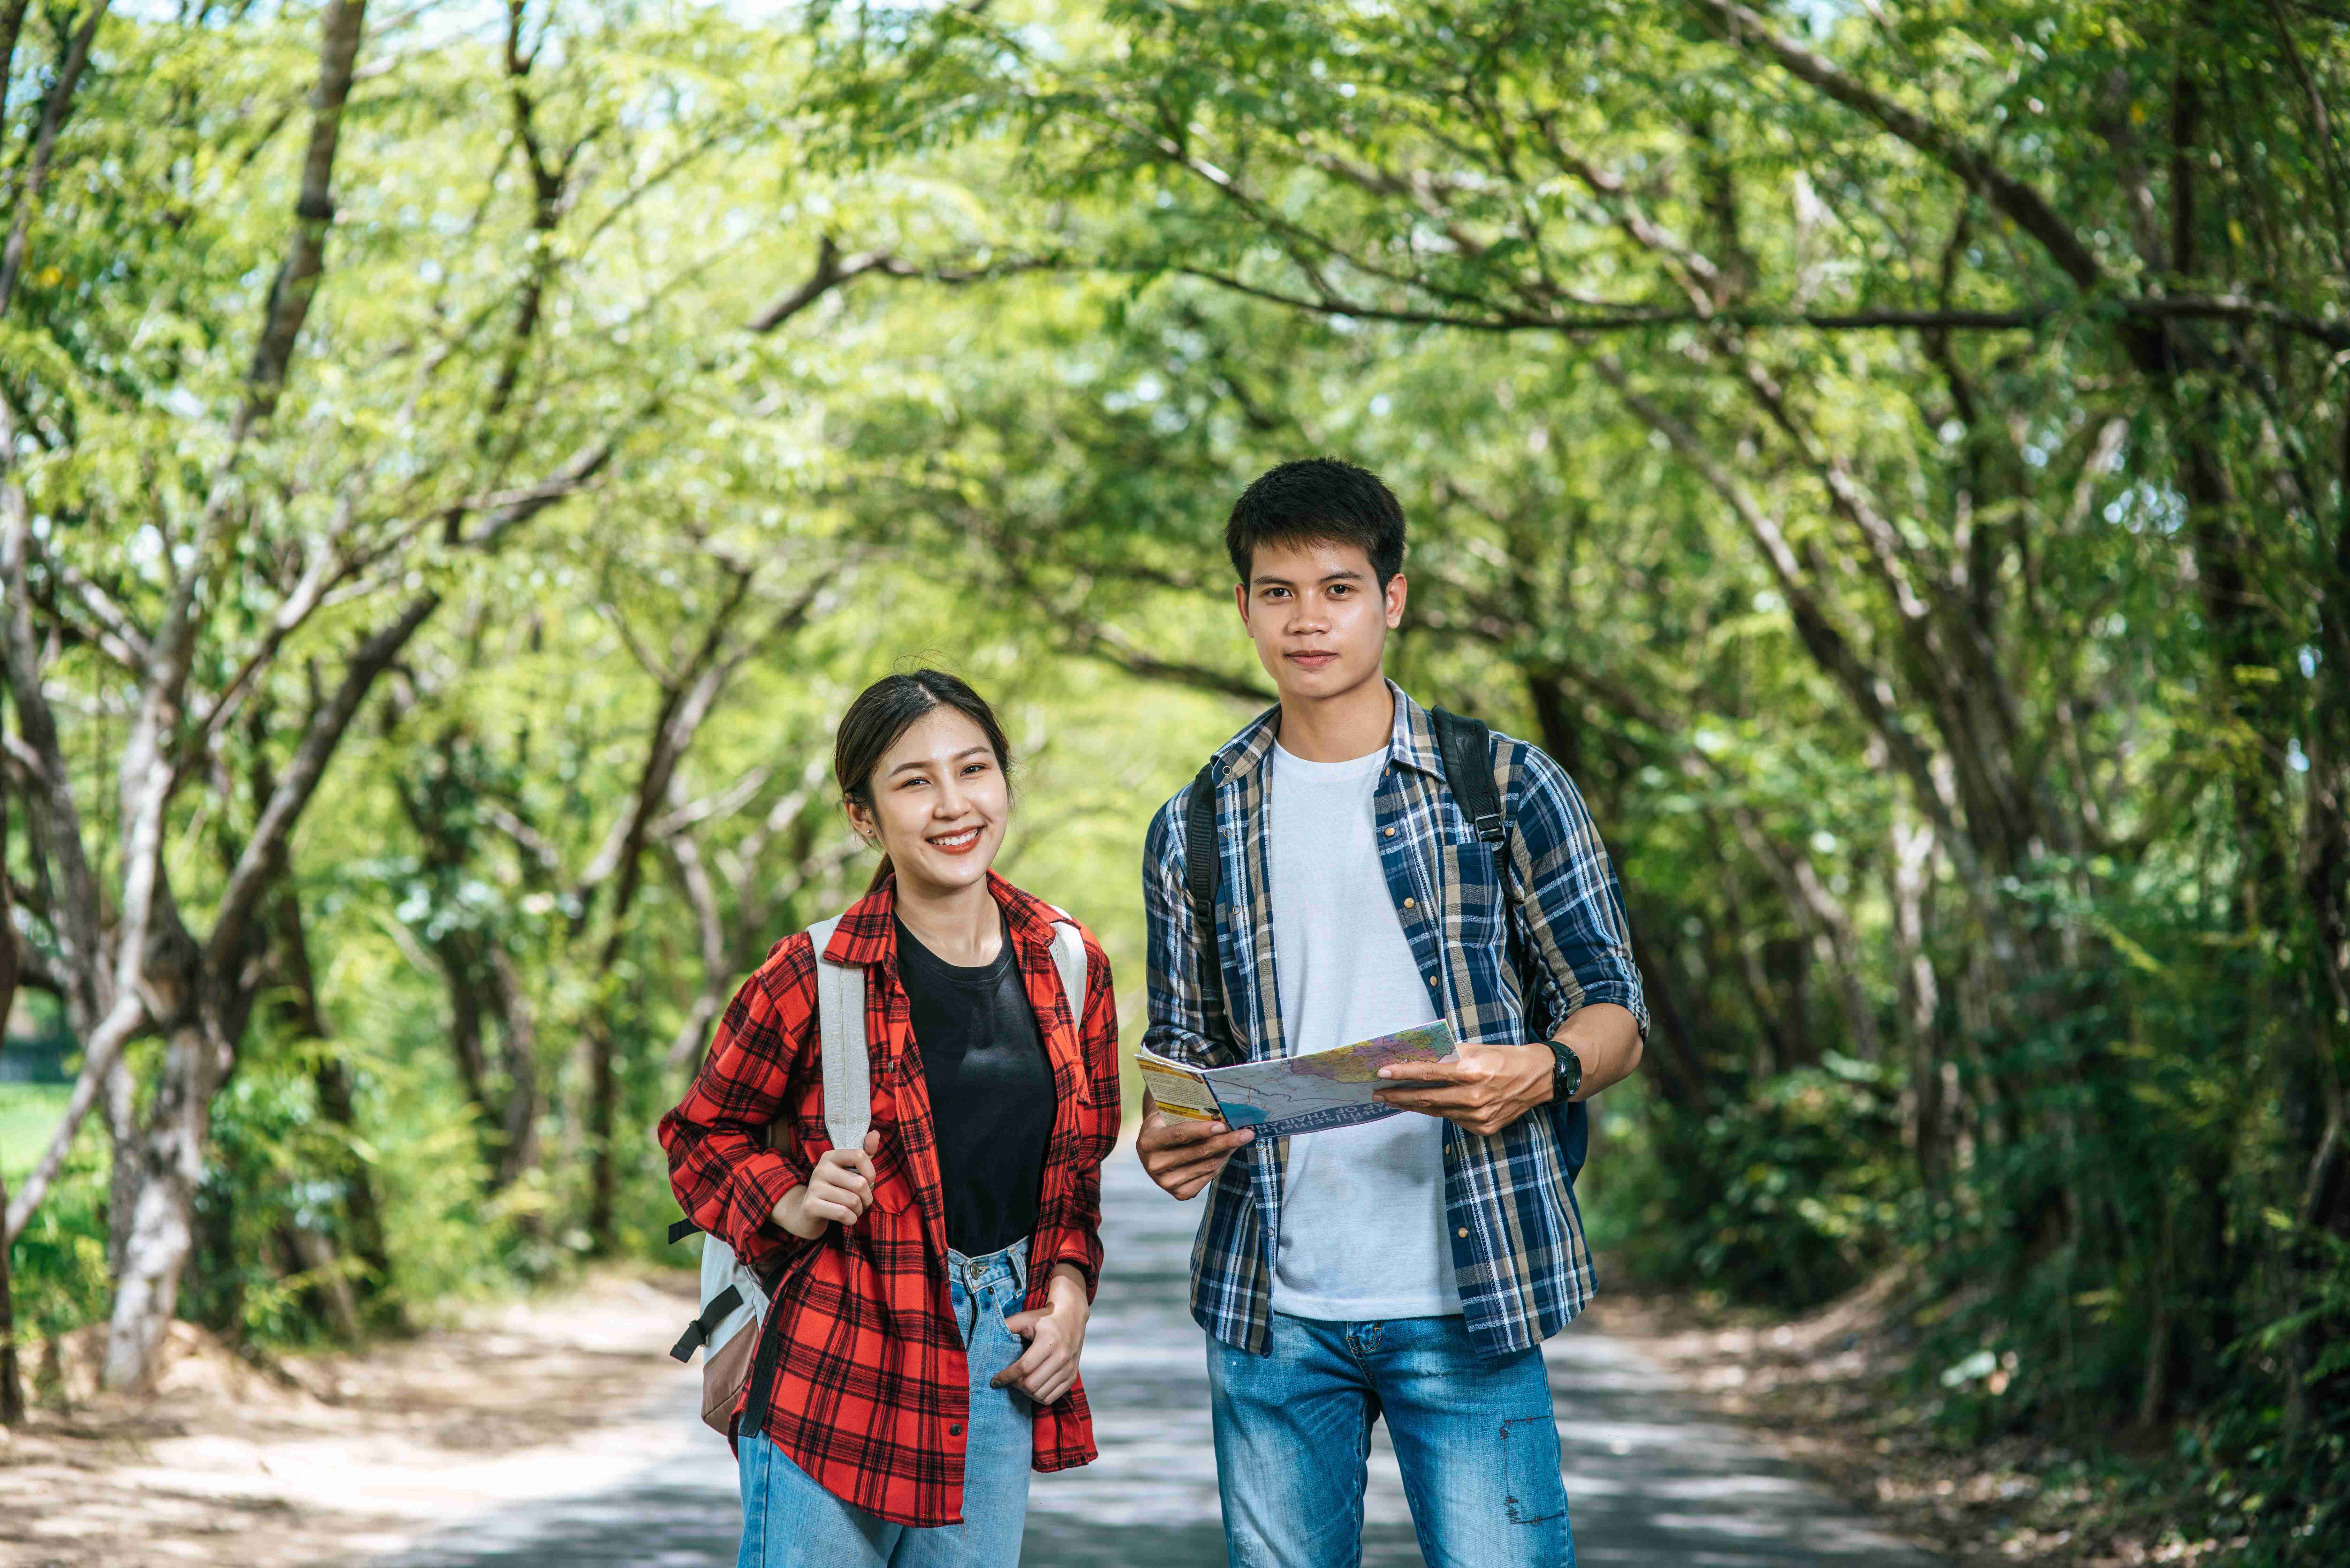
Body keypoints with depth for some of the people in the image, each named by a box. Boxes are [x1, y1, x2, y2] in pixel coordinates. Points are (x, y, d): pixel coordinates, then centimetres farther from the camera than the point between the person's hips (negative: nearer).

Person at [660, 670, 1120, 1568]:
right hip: (836, 1371, -4)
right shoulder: (816, 978, -11)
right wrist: (791, 1208, -15)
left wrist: (1068, 1289, 0)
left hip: (1000, 1361, 5)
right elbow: (701, 1134, 2)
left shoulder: (1070, 968, 3)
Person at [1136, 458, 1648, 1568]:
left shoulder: (1507, 789, 3)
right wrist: (1164, 1132, -6)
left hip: (1467, 1301, -3)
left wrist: (1541, 1072, -20)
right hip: (1269, 1308, 3)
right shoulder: (1194, 830, 11)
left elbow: (1616, 1013, 3)